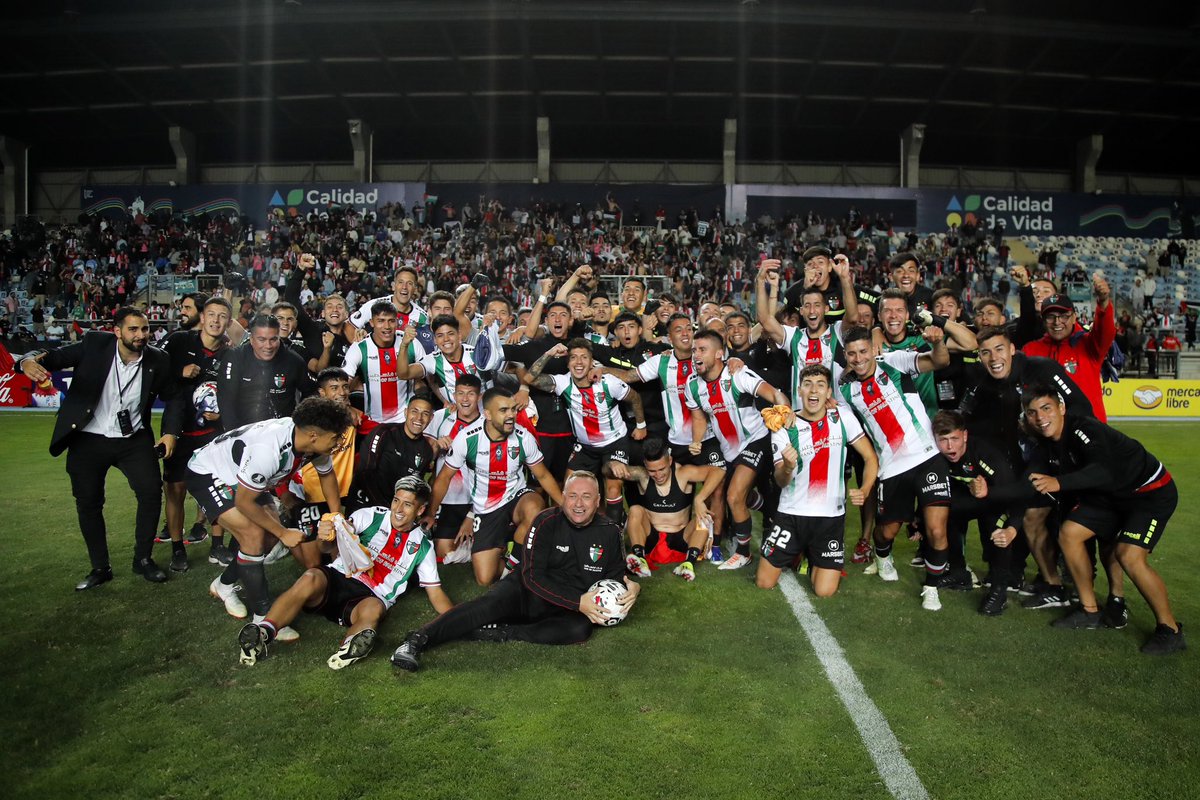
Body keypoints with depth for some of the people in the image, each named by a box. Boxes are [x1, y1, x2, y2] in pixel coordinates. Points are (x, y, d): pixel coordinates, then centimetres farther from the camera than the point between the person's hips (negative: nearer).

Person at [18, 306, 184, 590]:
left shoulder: (158, 359, -6)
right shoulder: (94, 344, -11)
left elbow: (172, 397, 6)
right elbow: (54, 356, -18)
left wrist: (171, 432, -4)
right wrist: (29, 360, -40)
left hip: (134, 439, 1)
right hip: (88, 440, 0)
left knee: (152, 492, -9)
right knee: (88, 503, 6)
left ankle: (143, 559, 10)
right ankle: (100, 568, 23)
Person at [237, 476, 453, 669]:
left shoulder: (422, 546, 11)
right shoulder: (371, 515, 6)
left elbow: (435, 593, 11)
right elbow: (330, 546, -3)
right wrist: (325, 539, -29)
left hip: (370, 598, 0)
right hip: (337, 578, 0)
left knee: (374, 609, -37)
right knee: (311, 577, -33)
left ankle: (351, 648, -62)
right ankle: (263, 632, -45)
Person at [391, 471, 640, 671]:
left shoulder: (610, 532, -2)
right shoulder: (547, 522, -10)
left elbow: (615, 577, 11)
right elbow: (533, 575, -15)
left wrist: (631, 587, -14)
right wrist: (578, 601, -23)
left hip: (566, 609, 2)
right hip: (528, 590, -1)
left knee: (581, 629, -32)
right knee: (491, 603, -31)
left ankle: (500, 634, -29)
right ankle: (417, 640, -35)